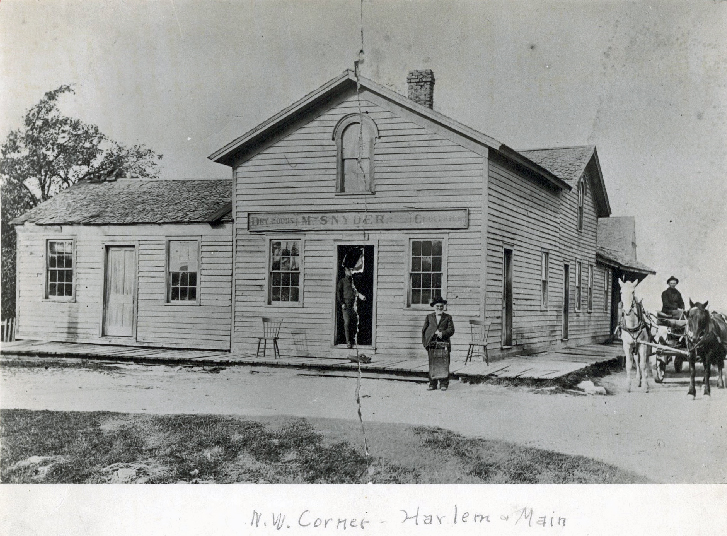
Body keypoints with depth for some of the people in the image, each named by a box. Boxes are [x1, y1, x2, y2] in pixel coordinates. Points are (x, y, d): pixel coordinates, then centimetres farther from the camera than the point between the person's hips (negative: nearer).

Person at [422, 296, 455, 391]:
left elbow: (451, 330, 0)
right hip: (432, 345, 1)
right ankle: (432, 384, 10)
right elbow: (424, 330, 10)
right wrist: (425, 342, -1)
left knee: (444, 365, -2)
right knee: (432, 365, 3)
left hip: (444, 345, -1)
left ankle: (443, 384, 4)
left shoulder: (448, 318, 10)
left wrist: (442, 333, -18)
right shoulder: (429, 317, 14)